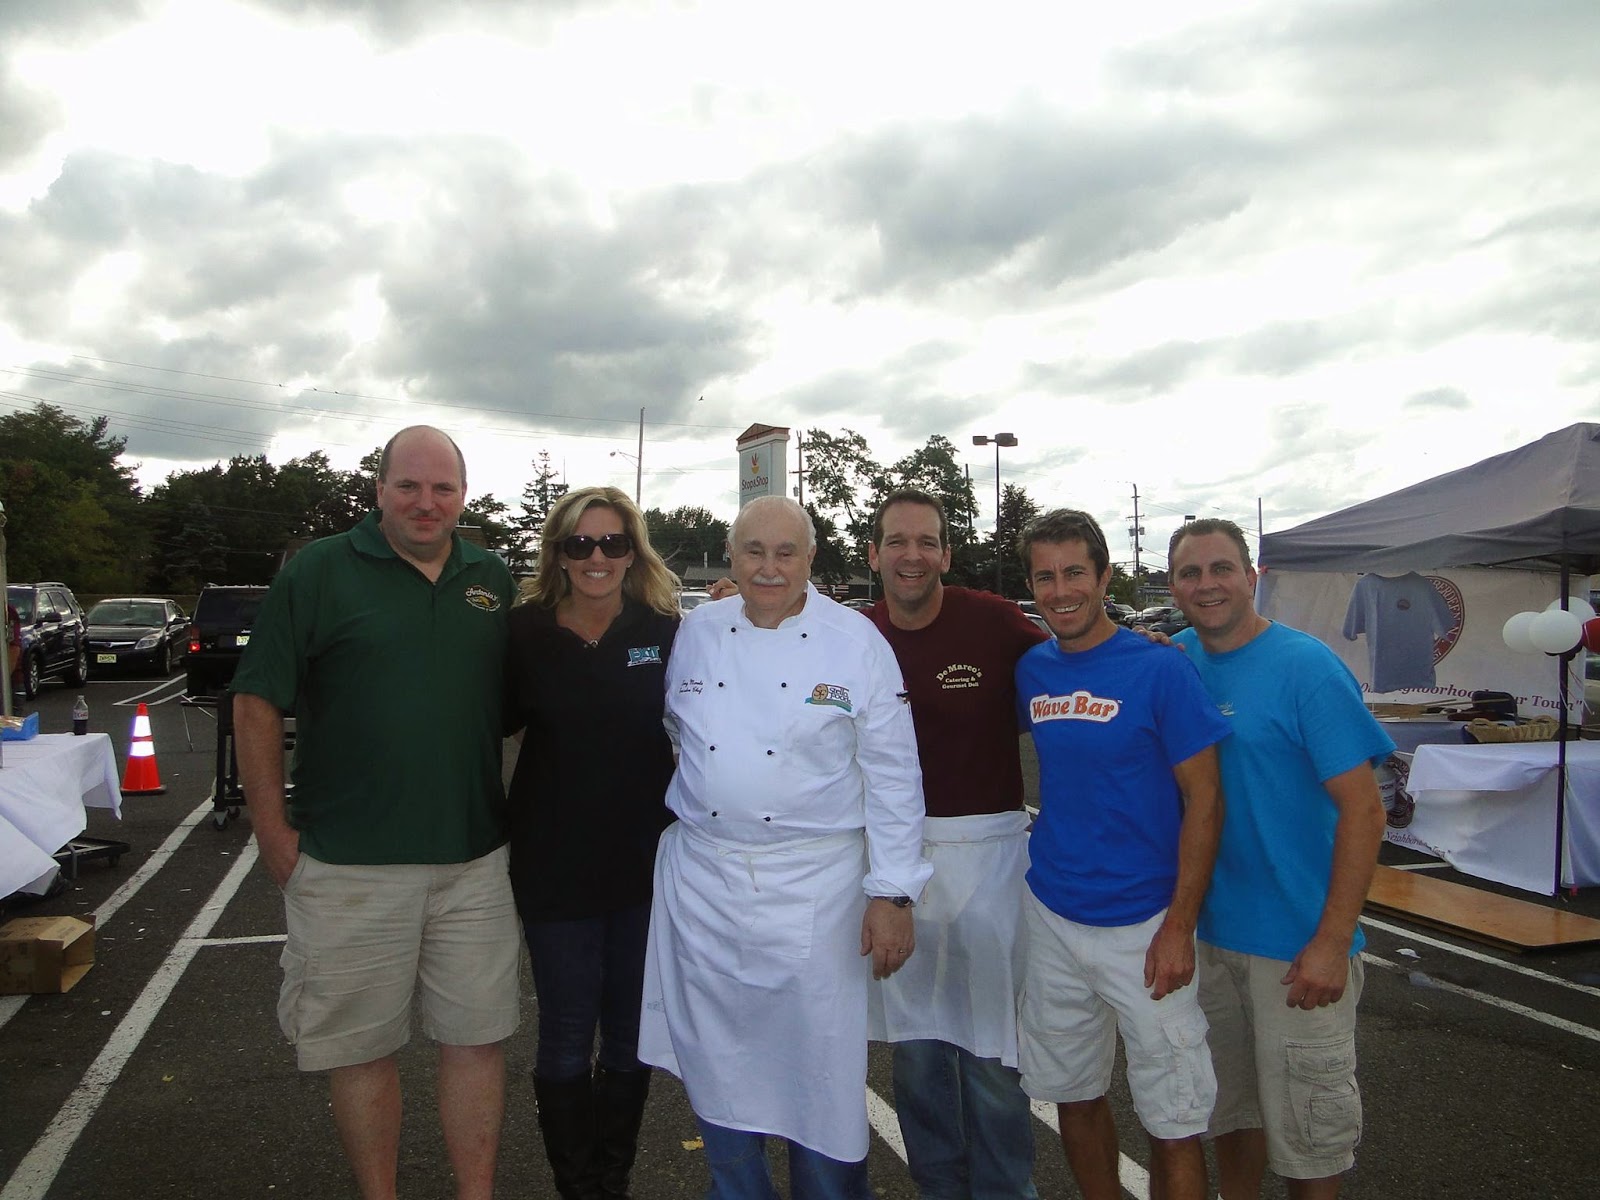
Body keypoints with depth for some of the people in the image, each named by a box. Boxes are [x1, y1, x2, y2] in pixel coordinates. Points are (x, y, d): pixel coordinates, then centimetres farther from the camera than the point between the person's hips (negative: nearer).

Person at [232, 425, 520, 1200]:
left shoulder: (493, 580, 8)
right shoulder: (317, 571, -2)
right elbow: (257, 703, -3)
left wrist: (513, 813, 9)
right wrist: (274, 833, -5)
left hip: (473, 860, 3)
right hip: (348, 866, -3)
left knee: (478, 1040, 11)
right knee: (363, 1048, 10)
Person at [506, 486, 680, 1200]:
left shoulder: (665, 630, -3)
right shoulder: (526, 632, -4)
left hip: (646, 864, 1)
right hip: (555, 866, -1)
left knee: (632, 1040, 15)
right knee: (566, 1045, 9)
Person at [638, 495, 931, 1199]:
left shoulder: (856, 640, -5)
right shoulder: (696, 632, 4)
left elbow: (891, 771, -5)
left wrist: (892, 893, -7)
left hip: (814, 889, -3)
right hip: (702, 882, 3)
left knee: (819, 1070, 5)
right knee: (716, 1062, 14)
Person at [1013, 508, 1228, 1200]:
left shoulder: (1160, 669, -11)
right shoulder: (1031, 670, 3)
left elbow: (1203, 800, -11)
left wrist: (1178, 928, -14)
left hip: (1143, 926, -4)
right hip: (1051, 916, 5)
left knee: (1171, 1122, 4)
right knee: (1074, 1095, 18)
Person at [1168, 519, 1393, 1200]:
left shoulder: (1306, 667, -13)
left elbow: (1363, 811, -14)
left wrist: (1332, 943, -18)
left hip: (1297, 944, -5)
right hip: (1207, 932, 5)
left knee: (1305, 1126, 9)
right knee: (1231, 1106, 20)